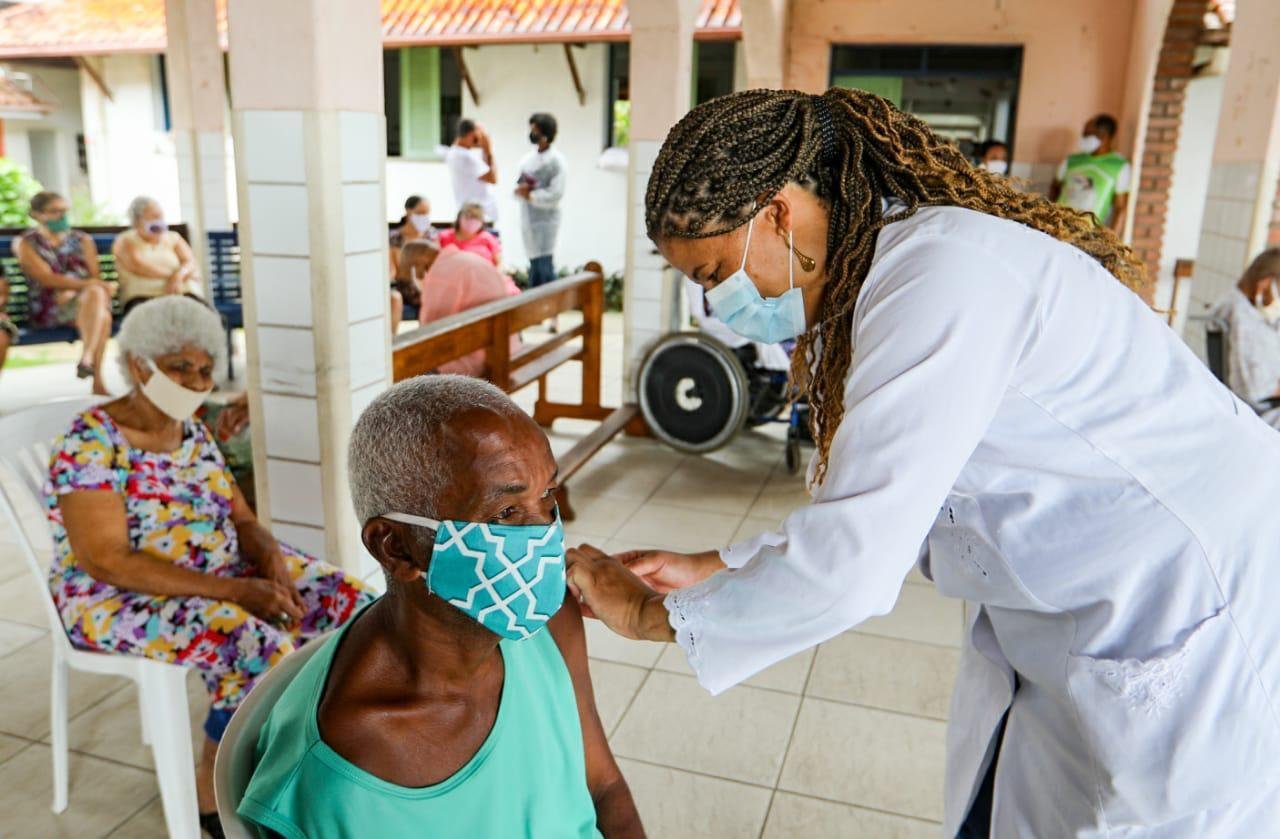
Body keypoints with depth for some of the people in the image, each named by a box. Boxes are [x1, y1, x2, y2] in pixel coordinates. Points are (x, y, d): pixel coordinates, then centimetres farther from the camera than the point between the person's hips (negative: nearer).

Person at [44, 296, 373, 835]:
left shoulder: (193, 432, 5)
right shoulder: (89, 444, -18)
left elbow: (241, 519, 7)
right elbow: (107, 562, -24)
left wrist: (273, 563, -17)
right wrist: (236, 592, -28)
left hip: (219, 577, 7)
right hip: (118, 600, -7)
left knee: (346, 600, -8)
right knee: (257, 646, -31)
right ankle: (215, 794, -7)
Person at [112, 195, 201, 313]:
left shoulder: (173, 238, 21)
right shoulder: (125, 241, 13)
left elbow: (191, 263, 5)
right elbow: (137, 265, -5)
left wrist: (179, 275, -17)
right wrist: (172, 275, -5)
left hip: (180, 292, 2)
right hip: (143, 295, -2)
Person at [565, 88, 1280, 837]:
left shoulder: (940, 272, -27)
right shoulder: (872, 275, 3)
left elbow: (848, 568, -30)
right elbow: (879, 511, 8)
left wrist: (654, 616, -16)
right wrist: (717, 568, 2)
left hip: (1205, 640, -8)